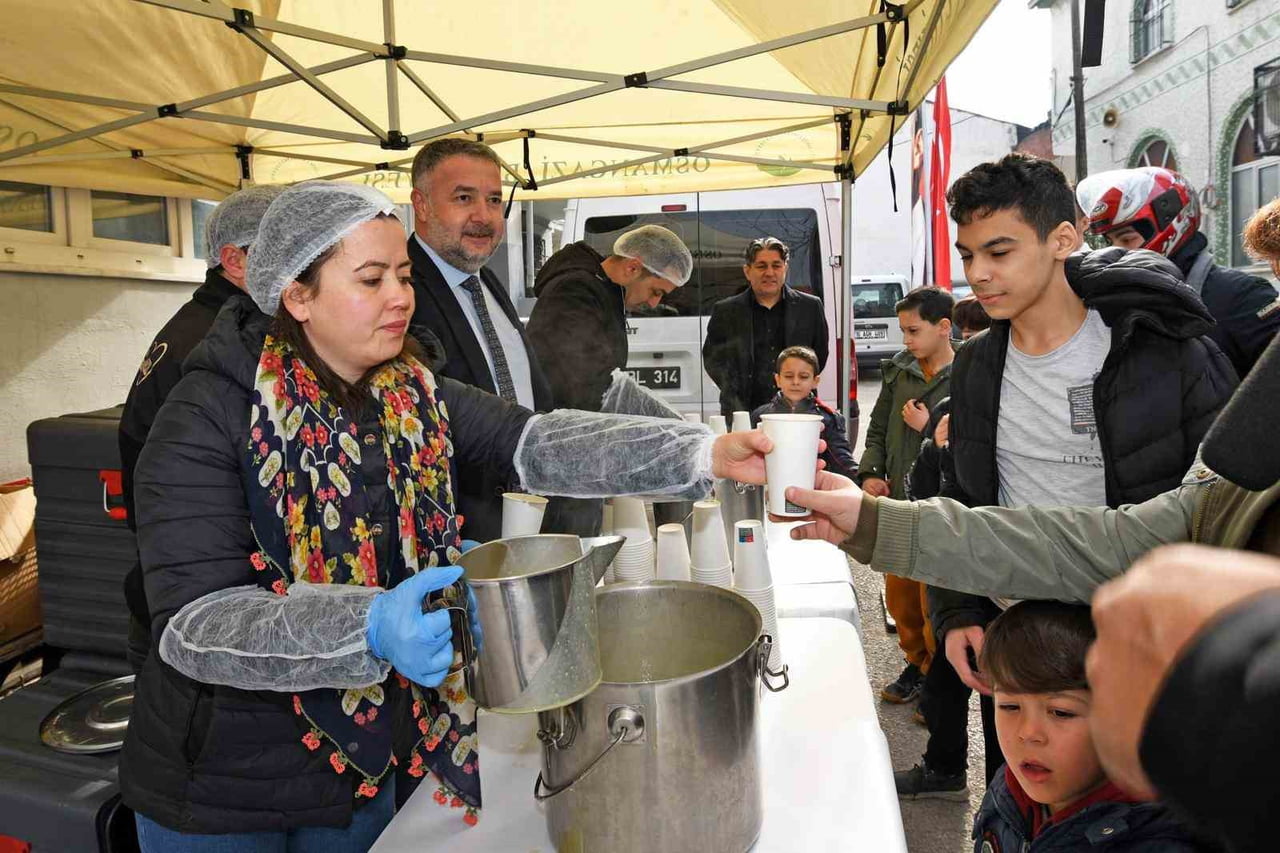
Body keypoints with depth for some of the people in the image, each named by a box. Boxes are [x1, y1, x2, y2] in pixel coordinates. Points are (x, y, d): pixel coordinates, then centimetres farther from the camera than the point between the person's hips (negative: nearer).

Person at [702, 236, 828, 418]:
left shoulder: (810, 307, 9)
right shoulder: (725, 311, 7)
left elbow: (820, 356, 17)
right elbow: (712, 358, 13)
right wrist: (734, 394, 5)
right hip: (742, 412, 0)